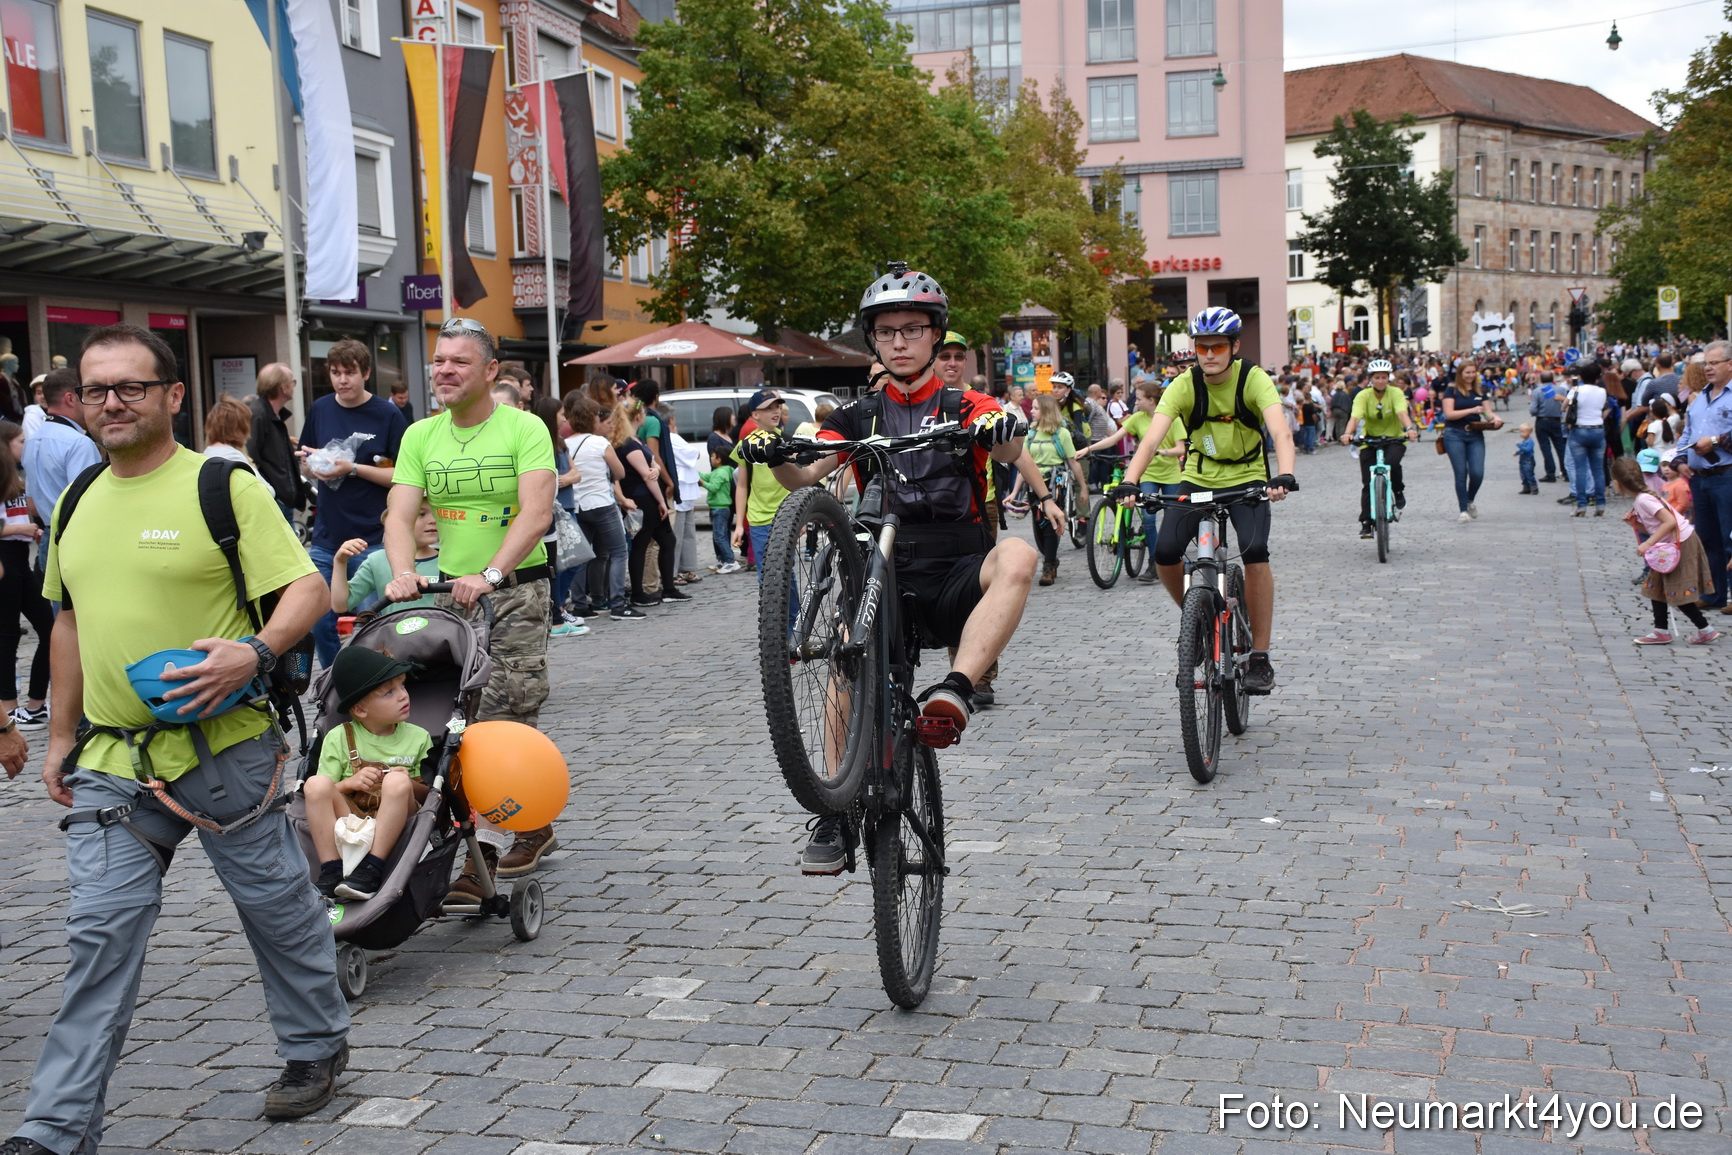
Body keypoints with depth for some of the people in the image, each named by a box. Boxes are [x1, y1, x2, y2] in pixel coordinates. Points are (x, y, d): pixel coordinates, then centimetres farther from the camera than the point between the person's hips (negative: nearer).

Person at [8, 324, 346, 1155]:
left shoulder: (226, 487, -7)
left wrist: (256, 652, -29)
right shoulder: (77, 504, 11)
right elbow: (71, 621, 21)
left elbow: (306, 587, -11)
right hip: (111, 763, 5)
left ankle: (317, 1047, 31)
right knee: (101, 934, 3)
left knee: (275, 903, 9)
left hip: (224, 750, -4)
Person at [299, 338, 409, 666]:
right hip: (325, 538, 4)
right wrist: (310, 463, -5)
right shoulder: (320, 409, 8)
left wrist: (353, 469, -18)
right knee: (320, 623, 7)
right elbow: (305, 468, 18)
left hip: (371, 539, -4)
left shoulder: (388, 415, -5)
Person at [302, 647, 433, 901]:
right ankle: (331, 872, -26)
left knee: (397, 781, -31)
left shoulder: (418, 737, 9)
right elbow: (321, 794, 4)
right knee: (316, 783, -25)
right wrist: (350, 783, -16)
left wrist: (409, 784, -14)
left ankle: (372, 868, -30)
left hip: (394, 826, -1)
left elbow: (429, 792, 9)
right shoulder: (338, 738, 7)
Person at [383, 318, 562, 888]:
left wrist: (490, 574, -30)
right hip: (452, 590, 5)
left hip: (517, 587, -5)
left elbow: (535, 513, -18)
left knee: (503, 717, -12)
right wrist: (403, 574, -21)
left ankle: (533, 827, 1)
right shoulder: (420, 436, 9)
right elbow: (400, 515, -1)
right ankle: (476, 847, 15)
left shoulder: (524, 428, -6)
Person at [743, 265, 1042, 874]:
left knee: (1016, 555, -32)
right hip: (889, 579, 2)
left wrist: (1005, 432, -40)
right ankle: (837, 813, -15)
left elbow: (1008, 450, -17)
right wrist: (774, 455, -22)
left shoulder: (964, 406, 5)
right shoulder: (859, 417, 12)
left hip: (959, 578, -2)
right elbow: (805, 477, 0)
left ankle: (955, 691, -40)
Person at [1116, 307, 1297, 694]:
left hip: (1247, 479, -2)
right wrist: (1129, 482, -43)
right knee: (1164, 553, -18)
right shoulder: (1184, 386, -14)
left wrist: (1284, 476, -51)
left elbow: (1281, 432, -32)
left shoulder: (1253, 379, -17)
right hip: (1198, 479, 2)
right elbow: (1152, 437, -25)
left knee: (1254, 550, -27)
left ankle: (1260, 657, -14)